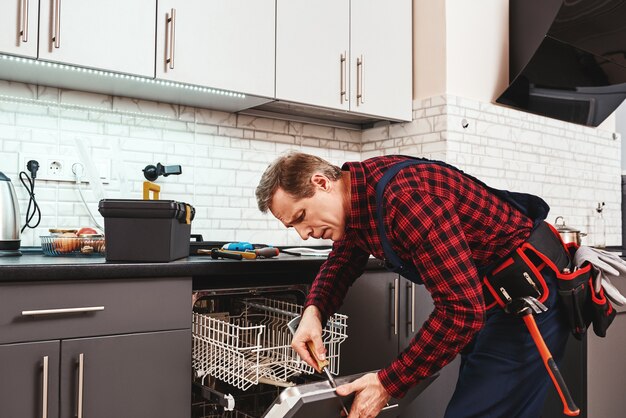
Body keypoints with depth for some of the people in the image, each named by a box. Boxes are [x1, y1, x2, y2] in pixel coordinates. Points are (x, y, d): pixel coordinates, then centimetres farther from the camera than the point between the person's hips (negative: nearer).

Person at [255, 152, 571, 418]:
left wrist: (389, 384, -24)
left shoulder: (406, 197, -32)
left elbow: (461, 309, -32)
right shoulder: (357, 187, -1)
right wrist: (313, 311, -7)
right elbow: (341, 261, 14)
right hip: (482, 297, 9)